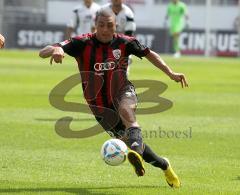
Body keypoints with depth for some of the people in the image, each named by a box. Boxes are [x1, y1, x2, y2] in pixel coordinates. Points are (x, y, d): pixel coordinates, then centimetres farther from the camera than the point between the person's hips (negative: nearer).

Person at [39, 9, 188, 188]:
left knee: (126, 110, -38)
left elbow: (149, 54, 10)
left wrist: (171, 73, 2)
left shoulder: (124, 42, -8)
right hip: (100, 106, 1)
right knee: (128, 141, 4)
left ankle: (136, 153, -57)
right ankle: (164, 166, 26)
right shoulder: (83, 43, -14)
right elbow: (43, 53, -21)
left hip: (123, 93, -1)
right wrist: (55, 50, -46)